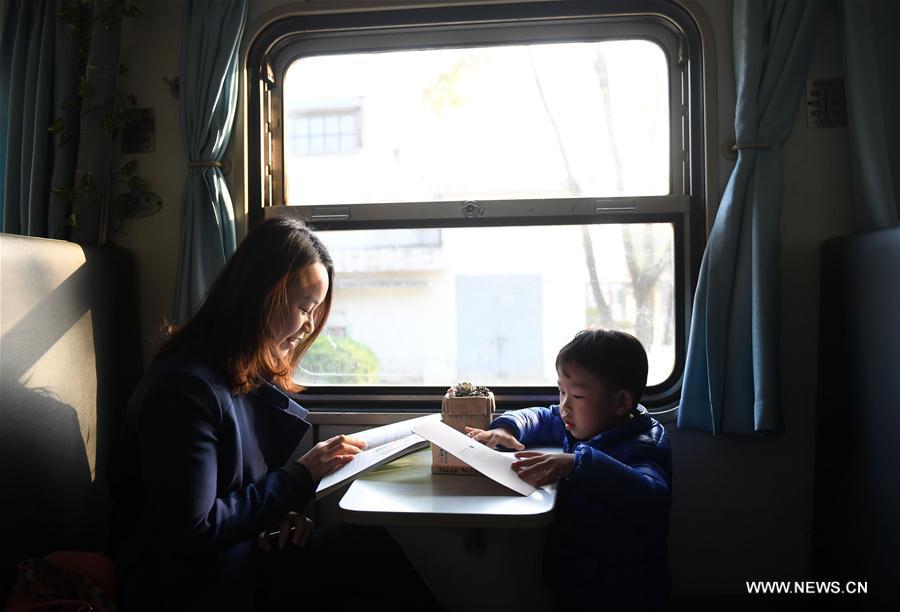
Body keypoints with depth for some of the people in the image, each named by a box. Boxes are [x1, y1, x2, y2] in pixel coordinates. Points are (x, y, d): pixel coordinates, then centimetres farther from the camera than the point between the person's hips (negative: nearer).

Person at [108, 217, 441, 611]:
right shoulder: (184, 387, -21)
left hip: (247, 554, 8)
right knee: (371, 549, -22)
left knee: (373, 545, -17)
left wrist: (281, 512, -6)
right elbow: (192, 532, -22)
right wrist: (302, 475, -17)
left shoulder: (255, 375, 6)